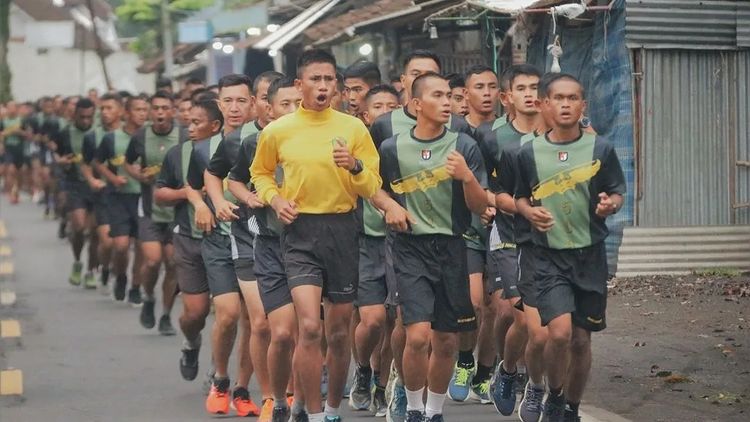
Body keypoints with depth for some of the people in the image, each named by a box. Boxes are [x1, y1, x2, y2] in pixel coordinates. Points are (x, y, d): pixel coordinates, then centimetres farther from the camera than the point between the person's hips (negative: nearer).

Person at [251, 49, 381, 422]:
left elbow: (372, 187, 2)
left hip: (342, 229, 2)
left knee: (339, 331, 11)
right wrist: (275, 199, -2)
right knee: (309, 327, -17)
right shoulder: (277, 131, 1)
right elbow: (260, 172, 18)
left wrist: (355, 166, -19)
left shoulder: (353, 128, 1)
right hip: (300, 230, -1)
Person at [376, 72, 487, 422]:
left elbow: (480, 207, 0)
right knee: (418, 335, -16)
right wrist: (390, 208, 1)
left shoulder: (464, 146, 1)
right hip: (411, 248, -2)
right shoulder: (393, 148, 2)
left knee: (446, 341, 6)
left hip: (452, 248, 2)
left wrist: (467, 177, -17)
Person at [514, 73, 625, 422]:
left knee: (581, 338, 8)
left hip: (590, 255, 1)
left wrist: (610, 204, -17)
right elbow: (519, 197, 11)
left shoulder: (600, 149, -1)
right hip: (550, 256, -1)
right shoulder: (530, 153, 0)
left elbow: (617, 194, 5)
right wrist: (529, 212, -11)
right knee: (560, 331, -18)